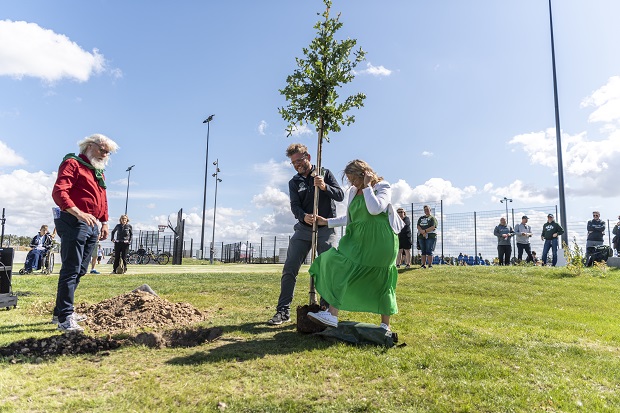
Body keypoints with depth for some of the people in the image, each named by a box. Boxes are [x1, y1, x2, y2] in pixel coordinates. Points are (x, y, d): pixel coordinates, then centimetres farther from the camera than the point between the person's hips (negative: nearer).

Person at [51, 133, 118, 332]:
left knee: (79, 270, 12)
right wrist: (79, 213, -29)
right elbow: (59, 192, -18)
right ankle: (64, 318, -4)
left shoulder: (99, 171, 22)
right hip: (73, 223, -9)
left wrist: (104, 222, 18)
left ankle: (61, 311, 23)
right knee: (71, 269, -9)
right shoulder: (72, 163, -5)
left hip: (92, 226, 9)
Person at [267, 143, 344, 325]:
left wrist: (324, 187, -21)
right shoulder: (294, 182, 10)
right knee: (289, 269, -5)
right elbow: (294, 206, -4)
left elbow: (340, 195, -2)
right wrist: (304, 216, -26)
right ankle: (283, 310, 1)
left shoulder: (325, 173, 6)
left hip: (326, 229, -2)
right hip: (303, 229, 2)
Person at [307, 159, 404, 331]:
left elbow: (375, 209, -23)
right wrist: (327, 222, 19)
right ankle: (332, 314, -14)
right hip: (358, 239, 6)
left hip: (378, 241, -6)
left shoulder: (383, 187, -3)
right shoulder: (354, 191, 16)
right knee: (338, 267, -11)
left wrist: (367, 186, -14)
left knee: (381, 280, 0)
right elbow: (349, 218, 23)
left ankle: (385, 325, 15)